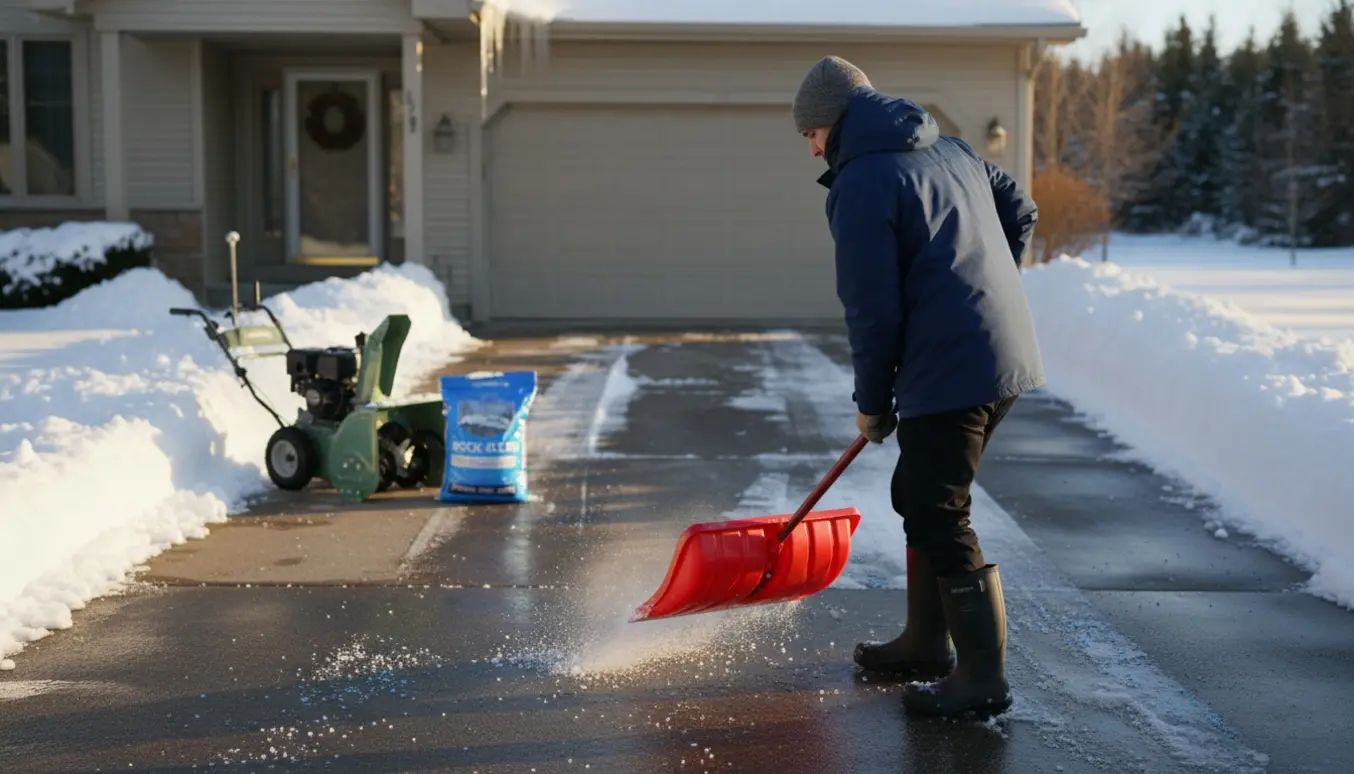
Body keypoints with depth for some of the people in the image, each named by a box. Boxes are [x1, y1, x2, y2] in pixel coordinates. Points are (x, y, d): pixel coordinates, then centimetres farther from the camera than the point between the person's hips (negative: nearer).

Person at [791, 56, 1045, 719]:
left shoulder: (861, 182, -11)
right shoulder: (952, 150, 16)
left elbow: (872, 309, -13)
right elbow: (1021, 212, 21)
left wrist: (872, 403, -1)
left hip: (948, 372, -10)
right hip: (1007, 354, 10)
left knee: (939, 520, -1)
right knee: (917, 495, 21)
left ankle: (982, 680, 5)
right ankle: (925, 644, 31)